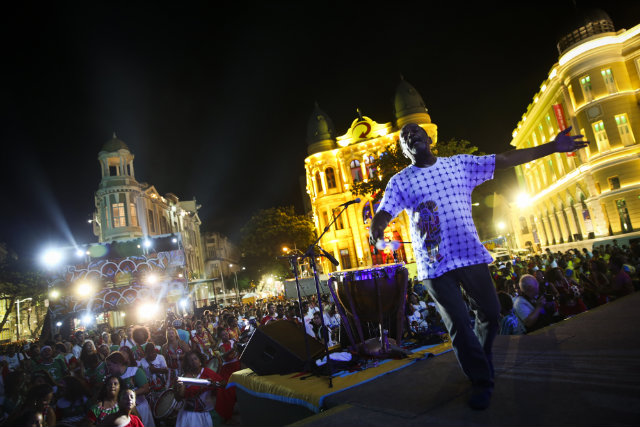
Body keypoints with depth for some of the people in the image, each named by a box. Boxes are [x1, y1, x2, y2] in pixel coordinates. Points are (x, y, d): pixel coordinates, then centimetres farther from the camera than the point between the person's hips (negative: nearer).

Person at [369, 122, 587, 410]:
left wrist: (552, 147, 0)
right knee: (458, 325, 0)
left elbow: (505, 160, 5)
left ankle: (482, 362, 42)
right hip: (434, 264, -2)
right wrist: (375, 228, -36)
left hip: (471, 255, 3)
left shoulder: (459, 164, 7)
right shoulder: (400, 181, 1)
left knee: (490, 314, 13)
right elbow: (384, 212, -12)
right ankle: (482, 383, 21)